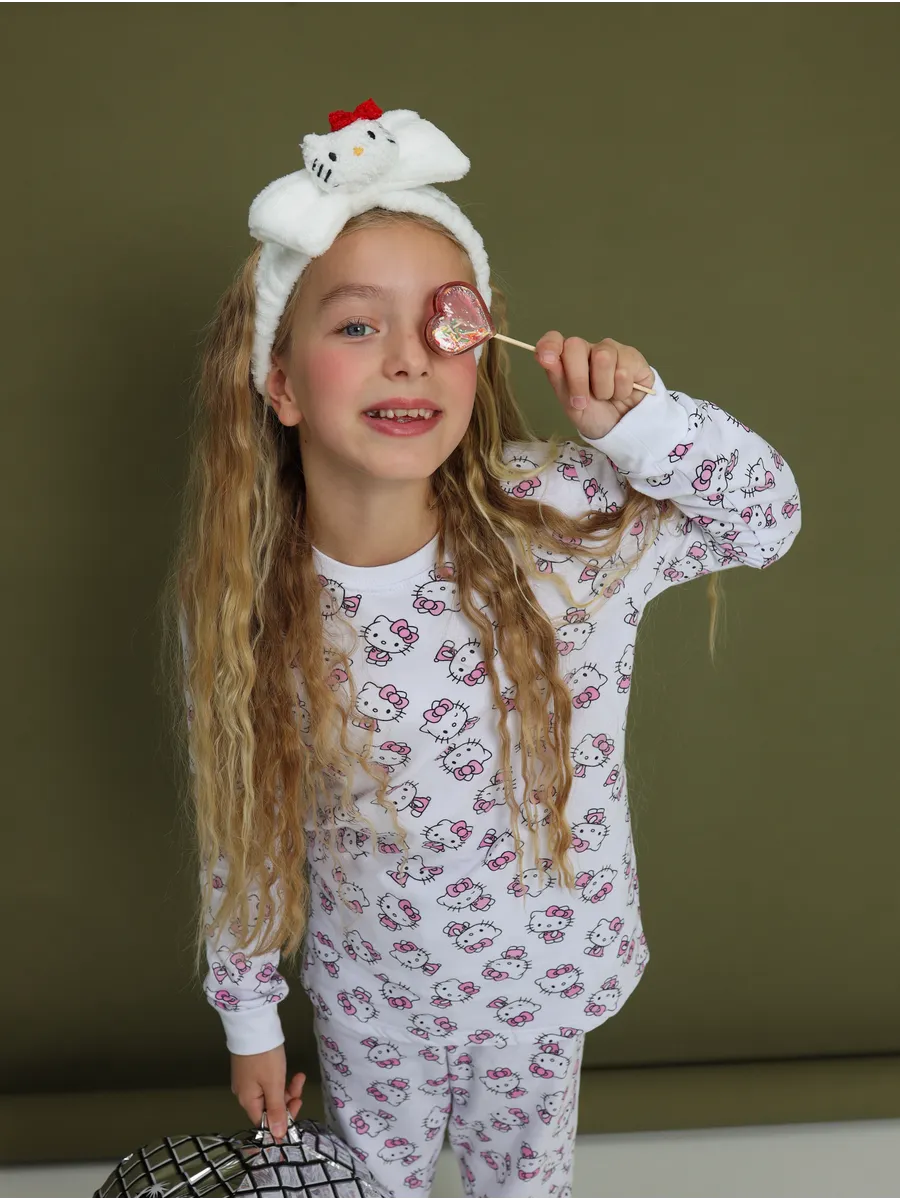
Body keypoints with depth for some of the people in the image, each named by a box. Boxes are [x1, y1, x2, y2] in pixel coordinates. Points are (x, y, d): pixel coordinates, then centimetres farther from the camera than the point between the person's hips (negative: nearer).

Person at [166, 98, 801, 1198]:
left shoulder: (563, 520, -24)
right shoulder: (234, 598, -21)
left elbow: (766, 517, -10)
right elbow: (239, 827, -8)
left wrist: (636, 417, -29)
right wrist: (249, 1013, 3)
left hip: (540, 987, 0)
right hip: (365, 993, 0)